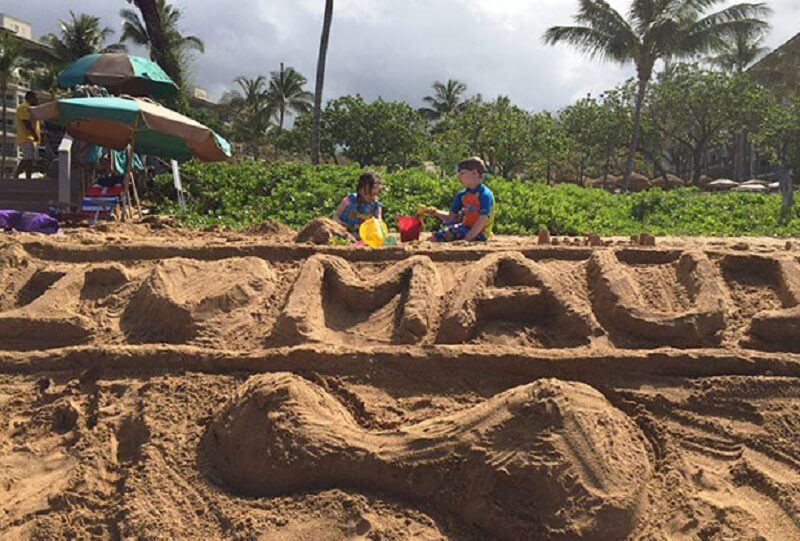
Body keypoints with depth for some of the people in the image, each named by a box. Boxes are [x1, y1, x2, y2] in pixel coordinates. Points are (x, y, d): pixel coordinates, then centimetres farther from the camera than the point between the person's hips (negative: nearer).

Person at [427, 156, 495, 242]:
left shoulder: (485, 194, -12)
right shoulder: (462, 195, 11)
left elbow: (482, 221, -21)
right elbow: (450, 218, 14)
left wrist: (466, 239, -28)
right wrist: (437, 213, -5)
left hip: (478, 234, -8)